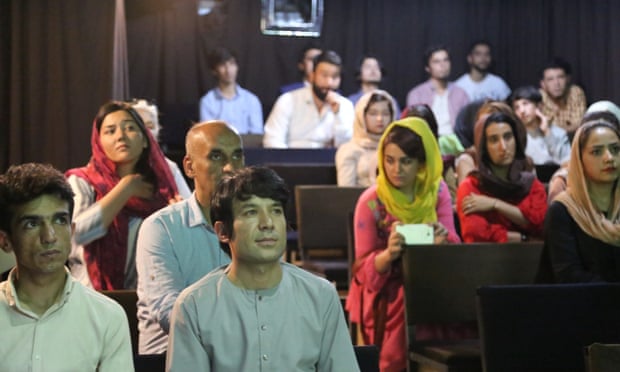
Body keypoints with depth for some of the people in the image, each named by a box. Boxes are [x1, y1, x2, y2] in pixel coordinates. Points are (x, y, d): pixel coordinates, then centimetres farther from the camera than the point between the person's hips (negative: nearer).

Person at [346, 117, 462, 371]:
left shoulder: (437, 191, -1)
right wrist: (388, 254, -31)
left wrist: (442, 242, -28)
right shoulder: (371, 202, -10)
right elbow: (364, 269, -9)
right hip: (384, 292, -2)